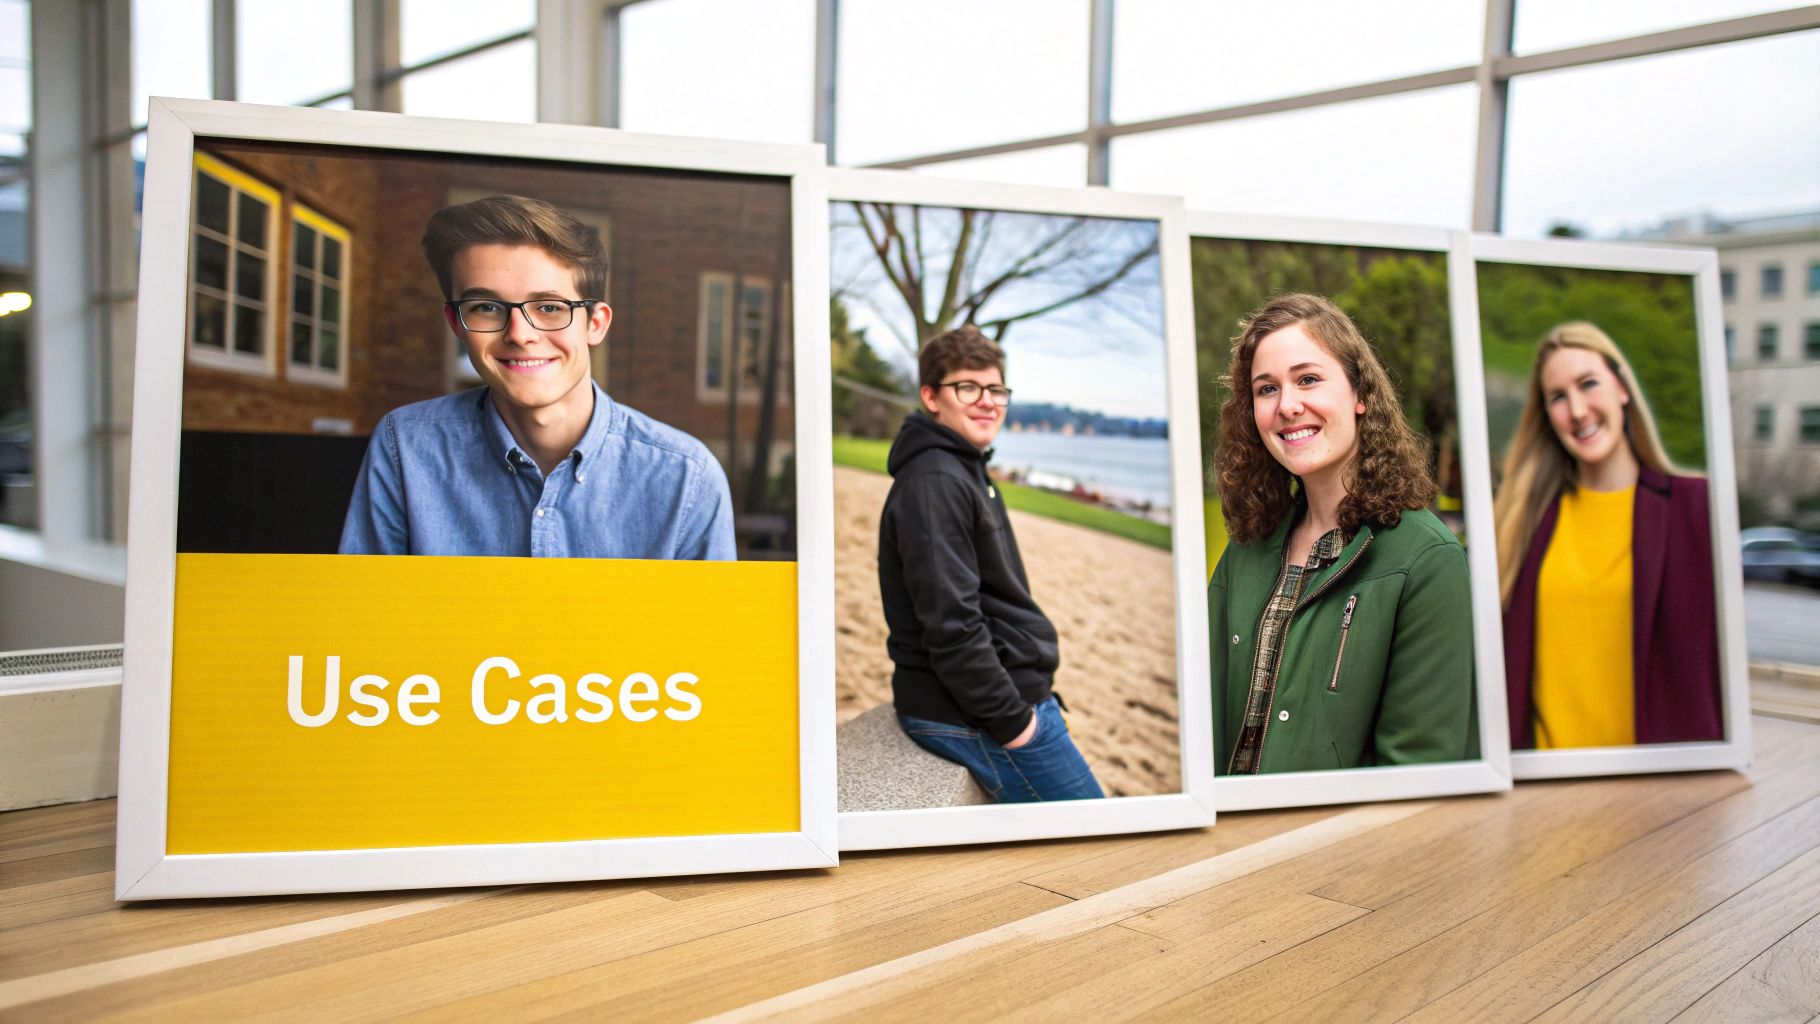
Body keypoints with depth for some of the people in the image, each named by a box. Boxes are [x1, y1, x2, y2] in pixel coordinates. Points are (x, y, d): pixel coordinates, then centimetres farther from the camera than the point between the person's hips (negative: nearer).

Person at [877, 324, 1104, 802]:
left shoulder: (965, 473, 15)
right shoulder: (933, 482, -18)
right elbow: (950, 624, -24)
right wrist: (1010, 719, -20)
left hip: (1014, 696, 10)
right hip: (980, 720, -10)